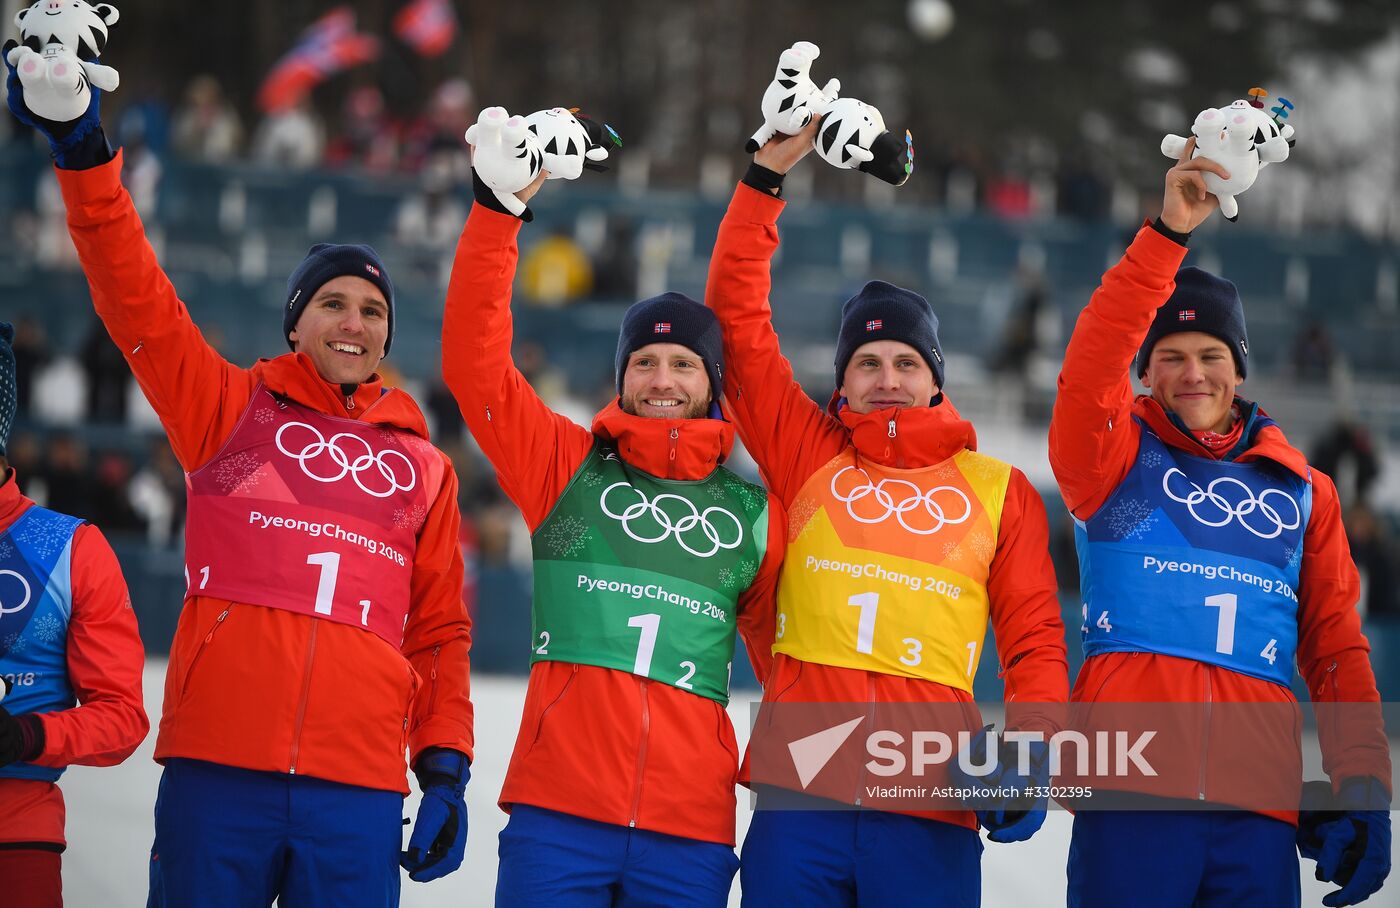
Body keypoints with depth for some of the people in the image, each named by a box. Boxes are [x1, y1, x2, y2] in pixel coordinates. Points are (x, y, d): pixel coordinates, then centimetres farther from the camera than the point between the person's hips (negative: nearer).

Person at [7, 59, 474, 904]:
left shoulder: (423, 467, 17)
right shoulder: (229, 409, 12)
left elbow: (441, 634, 18)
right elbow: (136, 299, 2)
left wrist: (445, 767, 8)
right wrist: (86, 157, -10)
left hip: (359, 792, 1)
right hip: (218, 771, -1)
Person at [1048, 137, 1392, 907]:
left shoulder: (1302, 491, 19)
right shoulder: (1116, 458, 11)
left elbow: (1337, 649, 14)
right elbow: (1090, 367, -9)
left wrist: (1362, 784, 1)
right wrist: (1168, 234, -17)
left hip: (1259, 812, 3)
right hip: (1132, 800, -2)